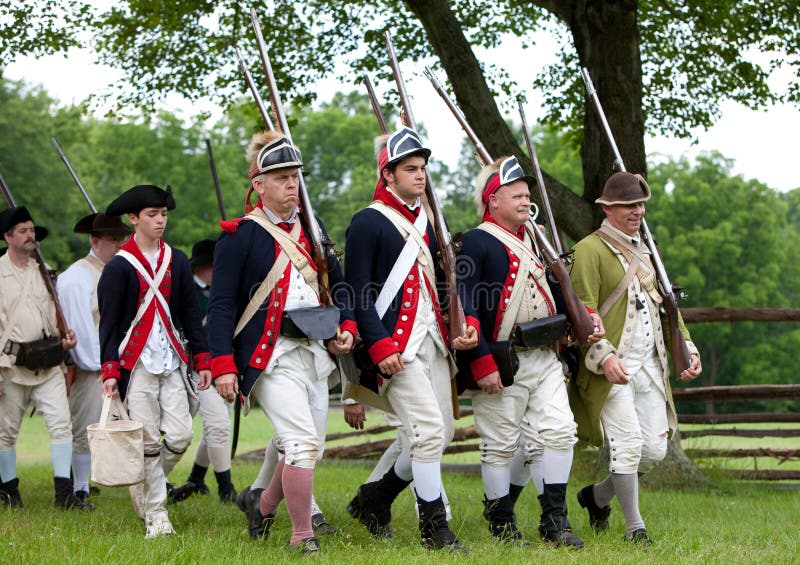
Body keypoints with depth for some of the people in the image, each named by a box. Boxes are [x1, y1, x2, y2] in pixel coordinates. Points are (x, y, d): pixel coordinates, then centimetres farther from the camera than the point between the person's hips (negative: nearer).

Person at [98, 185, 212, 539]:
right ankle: (155, 516, 5)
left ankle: (145, 485, 23)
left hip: (172, 363, 4)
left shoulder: (176, 261, 10)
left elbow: (190, 314, 14)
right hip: (137, 362, -4)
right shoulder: (119, 267, -3)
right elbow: (109, 322, -4)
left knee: (180, 436, -4)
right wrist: (109, 370, -12)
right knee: (149, 441, -5)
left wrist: (202, 360, 9)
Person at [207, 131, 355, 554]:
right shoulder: (240, 236, -4)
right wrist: (223, 366, -14)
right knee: (303, 442, -17)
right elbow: (221, 304, -7)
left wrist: (346, 327, 5)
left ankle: (263, 503, 36)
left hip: (315, 351, 7)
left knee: (307, 448, 10)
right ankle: (303, 535, -4)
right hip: (271, 355, -7)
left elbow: (336, 282, 23)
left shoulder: (311, 226, 14)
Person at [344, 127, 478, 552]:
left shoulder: (425, 222, 17)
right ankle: (434, 528, -5)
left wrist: (466, 323, 4)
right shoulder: (368, 223, -7)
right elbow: (357, 291, -11)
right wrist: (380, 346, -18)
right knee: (428, 430, -15)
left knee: (441, 433, 8)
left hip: (434, 342, 8)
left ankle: (374, 499, 25)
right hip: (398, 348, -8)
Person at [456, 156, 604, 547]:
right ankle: (502, 525, 12)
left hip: (546, 360, 7)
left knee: (560, 432, 1)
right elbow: (464, 307, -15)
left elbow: (554, 288, 25)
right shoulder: (475, 243, -9)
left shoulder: (532, 239, 18)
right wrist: (482, 364, -20)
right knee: (500, 445, 0)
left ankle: (555, 521, 9)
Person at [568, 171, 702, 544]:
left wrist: (687, 347, 10)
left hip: (650, 365, 7)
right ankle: (633, 525, 2)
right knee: (628, 443, -12)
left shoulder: (645, 251, 19)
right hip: (612, 368, -7)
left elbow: (665, 302, 23)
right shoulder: (590, 250, -6)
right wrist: (604, 356, -26)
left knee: (655, 449, 4)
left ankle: (598, 495, 25)